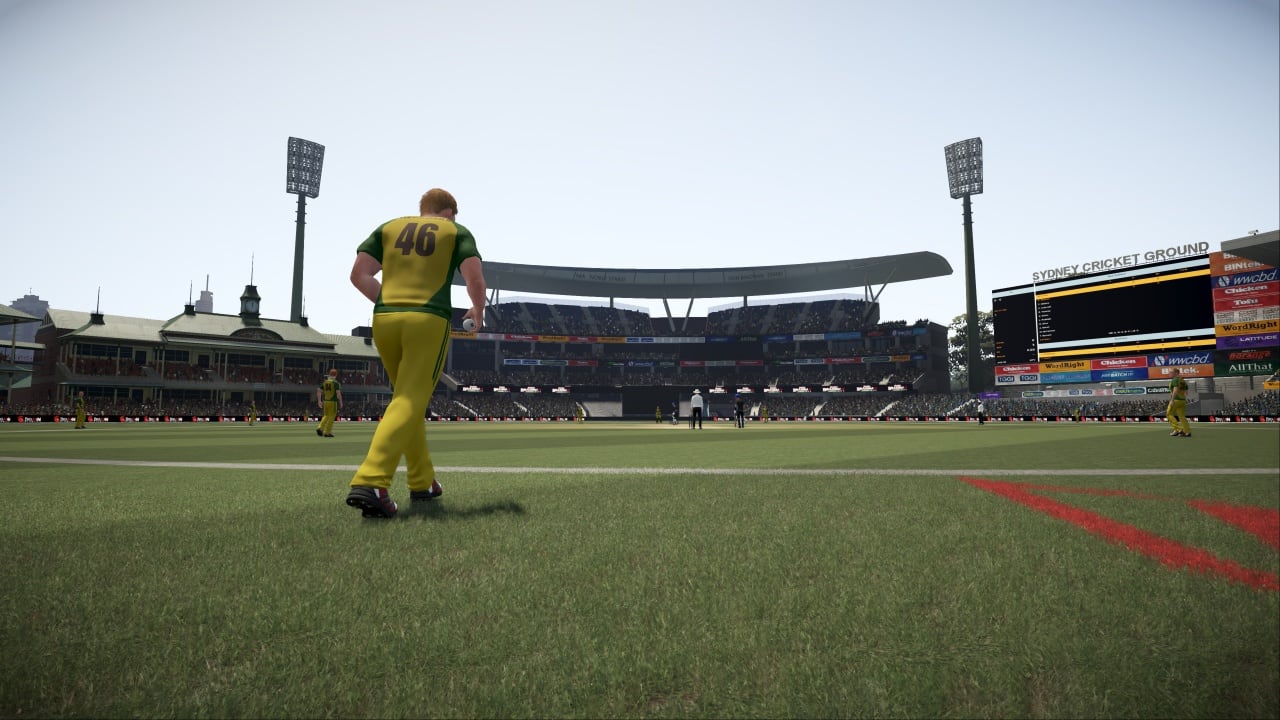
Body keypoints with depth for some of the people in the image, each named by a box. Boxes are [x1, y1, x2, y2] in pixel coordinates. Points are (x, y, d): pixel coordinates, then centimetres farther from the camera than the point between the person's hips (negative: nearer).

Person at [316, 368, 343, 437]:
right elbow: (338, 393, -17)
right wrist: (341, 402, -8)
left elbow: (318, 391, 8)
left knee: (326, 416, 18)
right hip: (333, 402, -6)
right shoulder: (336, 383, -10)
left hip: (325, 401, 6)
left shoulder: (325, 382, 8)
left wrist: (319, 401, 13)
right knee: (331, 417, 2)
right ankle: (327, 432, 2)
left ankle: (320, 428, -2)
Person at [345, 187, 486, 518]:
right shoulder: (456, 231, 12)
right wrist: (478, 311, 18)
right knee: (409, 404, -9)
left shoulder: (389, 227, 20)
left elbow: (359, 274, 10)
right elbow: (475, 279, 0)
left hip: (384, 320, 4)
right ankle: (369, 482, -26)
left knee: (408, 399, 17)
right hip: (428, 321, -4)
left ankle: (422, 482, 23)